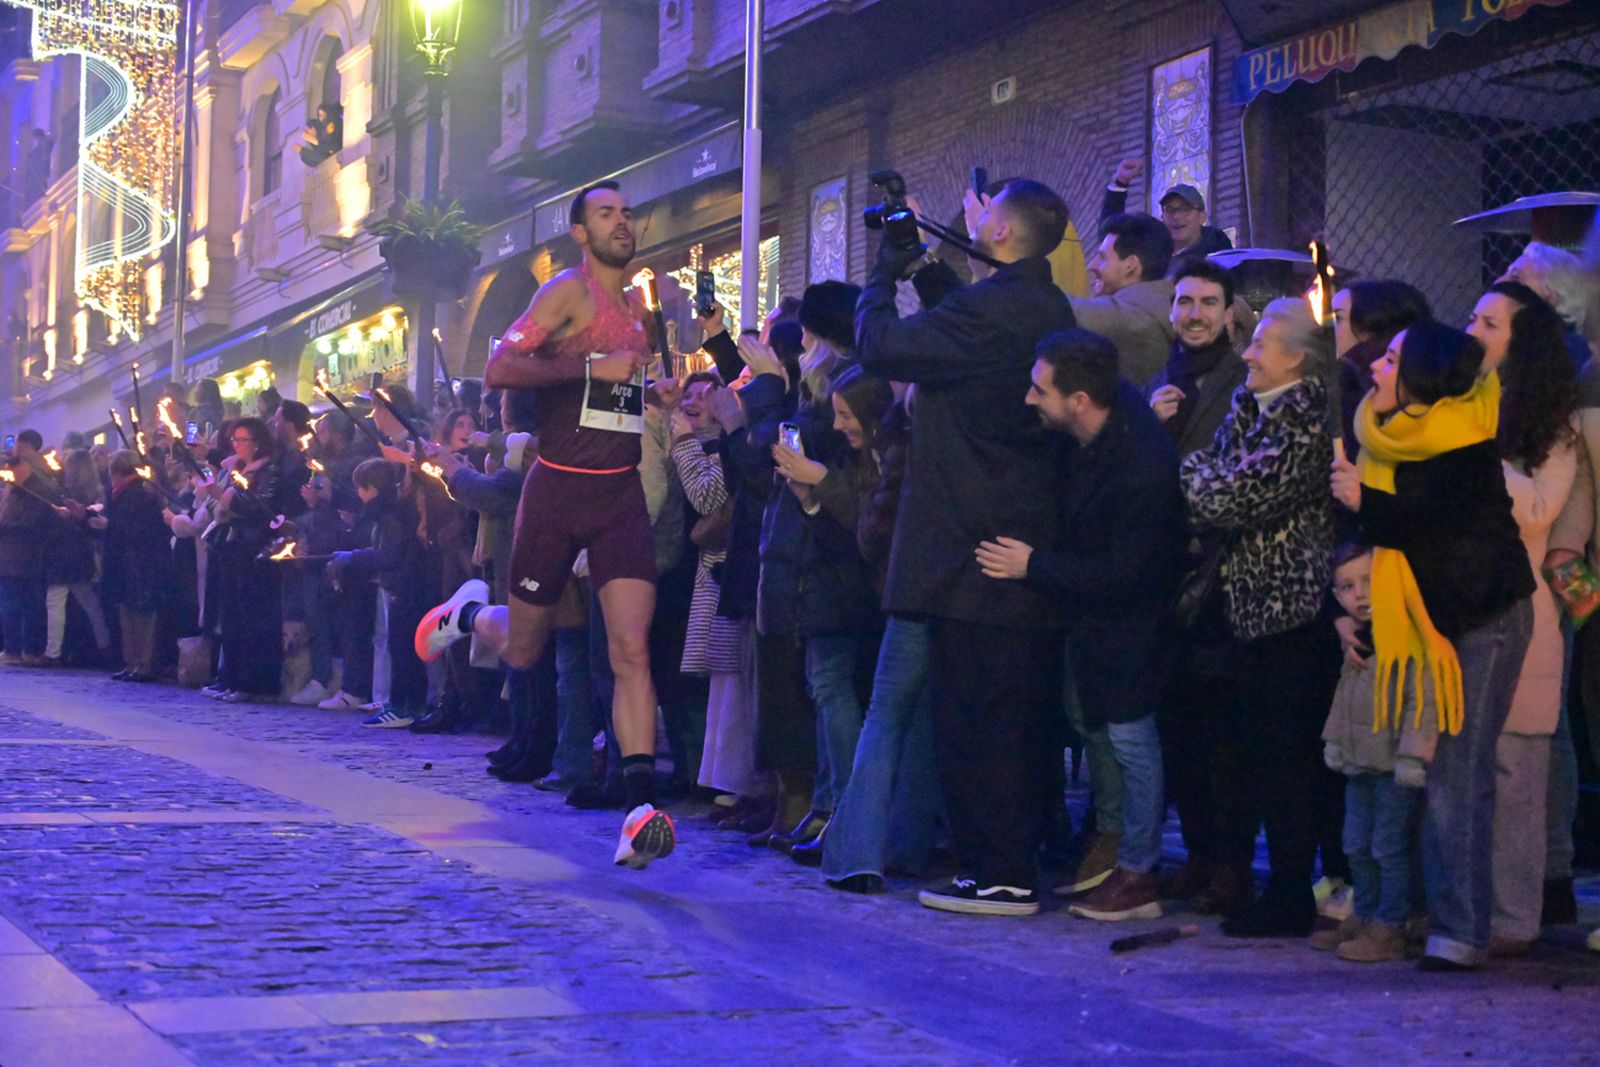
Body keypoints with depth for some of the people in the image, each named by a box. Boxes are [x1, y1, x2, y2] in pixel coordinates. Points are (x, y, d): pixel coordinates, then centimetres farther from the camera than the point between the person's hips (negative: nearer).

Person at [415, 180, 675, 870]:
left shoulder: (637, 307, 17)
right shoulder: (569, 291, -6)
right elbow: (499, 369, -20)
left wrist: (650, 384, 16)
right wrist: (594, 367, -22)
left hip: (622, 494, 4)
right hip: (559, 490, -4)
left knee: (632, 650, -12)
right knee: (522, 650, 10)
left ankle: (641, 811, -17)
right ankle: (469, 613, 45)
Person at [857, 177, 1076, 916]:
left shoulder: (991, 308, -17)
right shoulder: (1049, 309, 14)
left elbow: (879, 346, -15)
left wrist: (885, 273, 0)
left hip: (975, 551, -9)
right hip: (1032, 545, 10)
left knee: (973, 716, -4)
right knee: (1019, 712, 13)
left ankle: (1000, 875, 0)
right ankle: (1016, 864, 22)